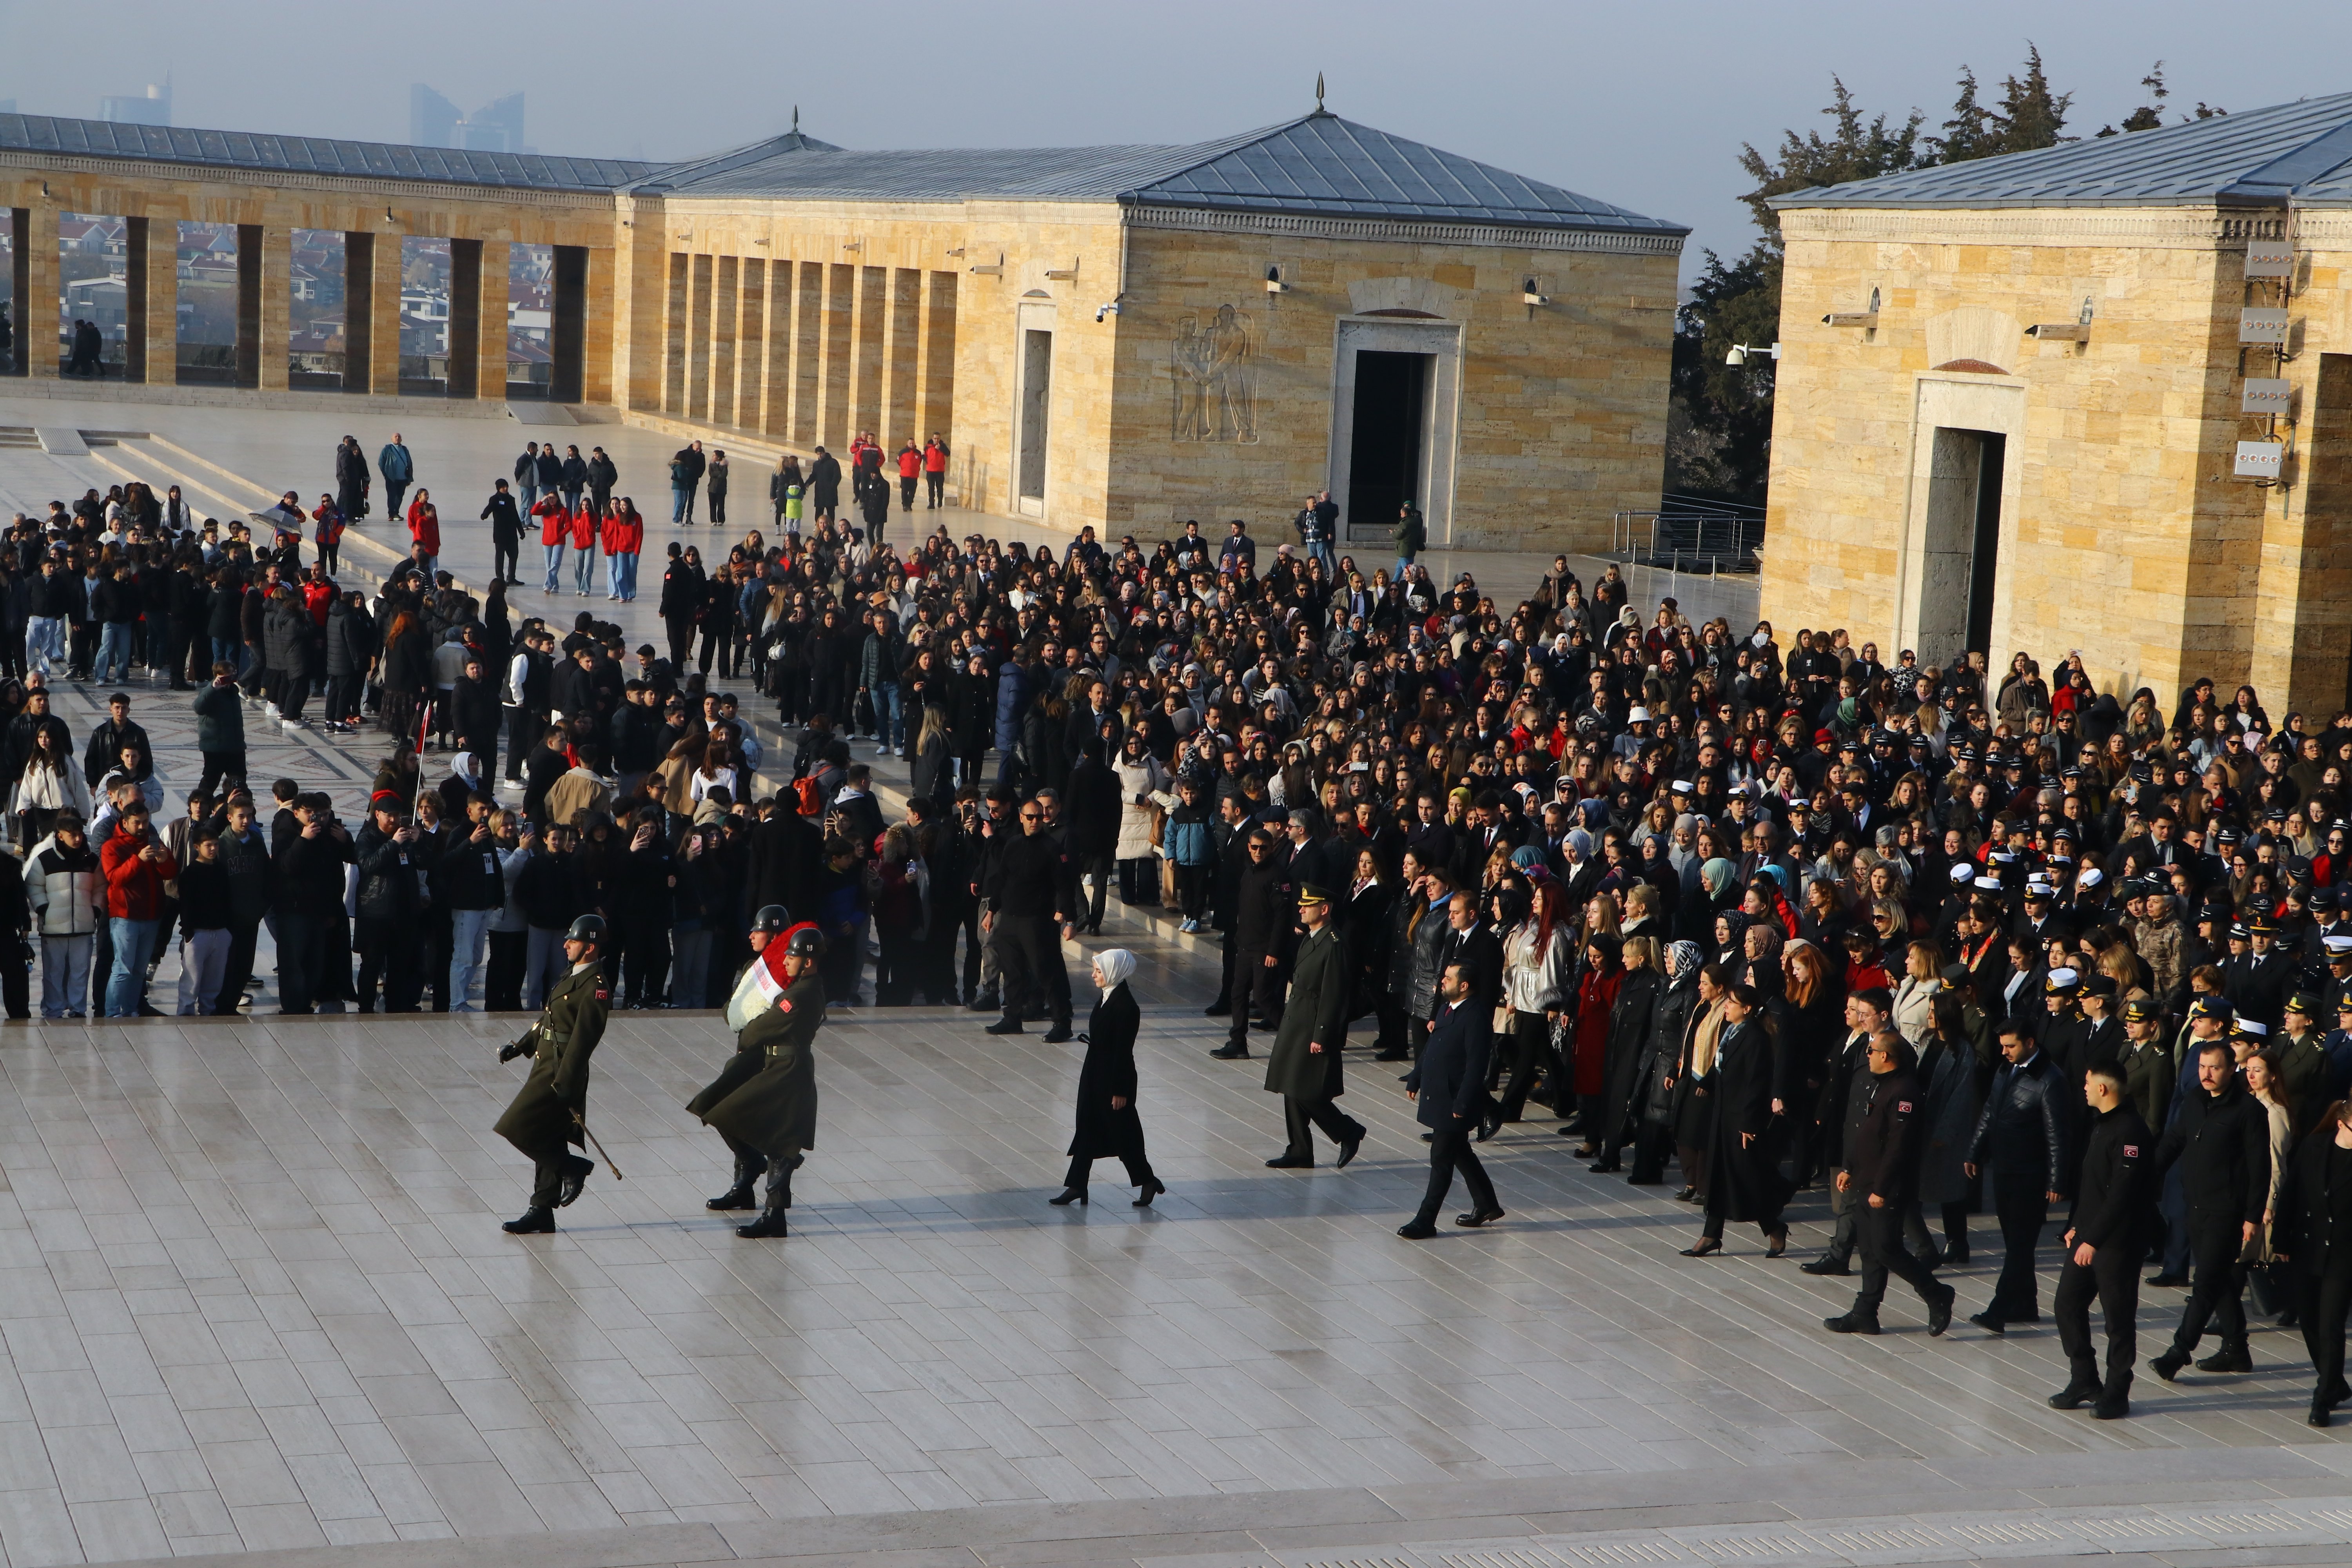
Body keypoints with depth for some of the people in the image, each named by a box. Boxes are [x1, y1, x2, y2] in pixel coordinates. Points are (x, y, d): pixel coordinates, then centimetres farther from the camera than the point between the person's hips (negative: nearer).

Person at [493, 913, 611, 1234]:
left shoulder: (595, 988, -18)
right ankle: (542, 1213, 16)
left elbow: (583, 1039, -22)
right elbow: (548, 1020, 23)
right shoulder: (573, 977, 13)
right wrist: (519, 1048, 18)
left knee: (518, 1130, -10)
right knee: (546, 1143, 11)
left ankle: (574, 1167, 4)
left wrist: (564, 1084, -24)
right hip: (545, 1069, 10)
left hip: (562, 1074, -10)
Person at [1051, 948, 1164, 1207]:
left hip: (1114, 1077, -9)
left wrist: (1120, 1091, -18)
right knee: (1087, 1129, 11)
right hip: (1095, 1074, 9)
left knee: (1122, 1132, 4)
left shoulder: (1126, 1007, -21)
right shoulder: (1106, 998, 5)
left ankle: (1147, 1181, 20)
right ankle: (1076, 1186, 16)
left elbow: (1123, 1051, -20)